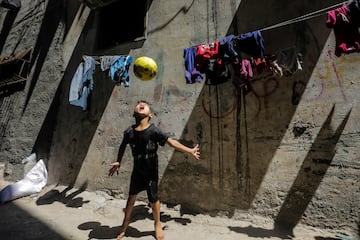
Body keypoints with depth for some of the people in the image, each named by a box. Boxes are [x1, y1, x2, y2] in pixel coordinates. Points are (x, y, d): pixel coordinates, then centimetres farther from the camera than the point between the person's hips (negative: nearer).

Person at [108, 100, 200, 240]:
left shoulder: (153, 131, -22)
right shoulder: (129, 132, -11)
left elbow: (171, 142, -20)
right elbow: (123, 146, 8)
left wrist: (190, 151, -20)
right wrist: (118, 162, 11)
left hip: (151, 171, -3)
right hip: (137, 170, 3)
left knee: (153, 199, 8)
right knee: (131, 196, 18)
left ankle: (157, 224, 35)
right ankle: (126, 221, 42)